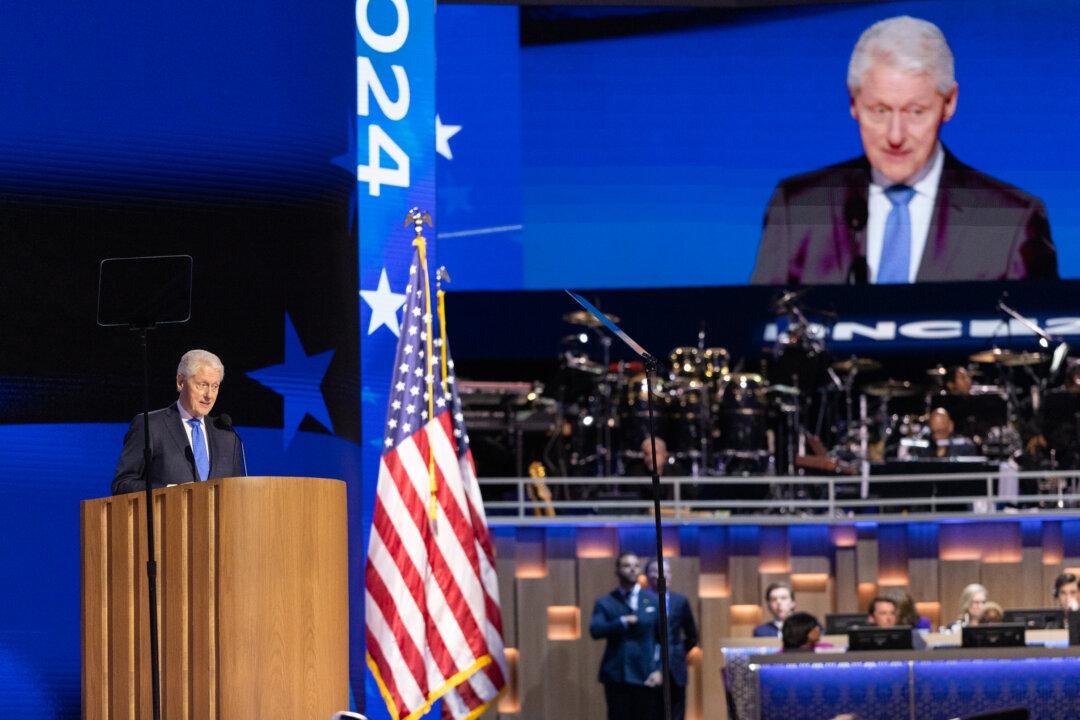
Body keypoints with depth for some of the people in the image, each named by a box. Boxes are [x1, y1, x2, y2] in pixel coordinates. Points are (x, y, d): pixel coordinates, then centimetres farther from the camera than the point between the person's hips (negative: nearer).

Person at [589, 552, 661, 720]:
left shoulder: (654, 601, 9)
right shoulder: (605, 603, 6)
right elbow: (595, 630, -11)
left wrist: (659, 670, -4)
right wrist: (623, 622, -17)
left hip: (646, 676, 1)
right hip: (616, 676, -1)